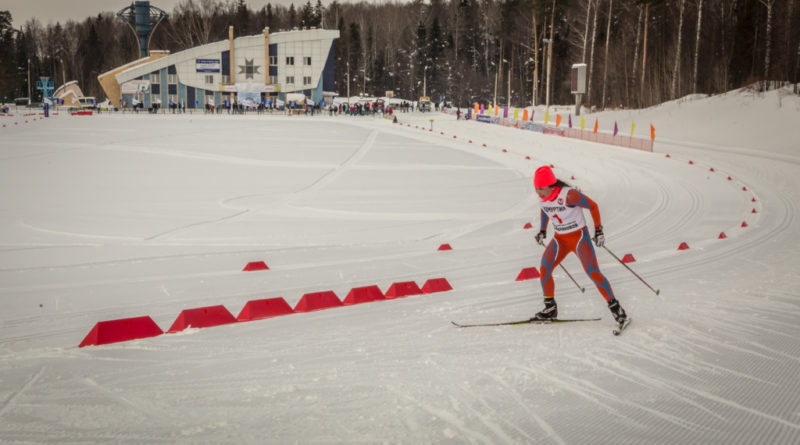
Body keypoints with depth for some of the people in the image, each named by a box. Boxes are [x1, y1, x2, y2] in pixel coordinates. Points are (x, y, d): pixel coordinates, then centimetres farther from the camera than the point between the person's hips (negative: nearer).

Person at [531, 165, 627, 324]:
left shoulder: (568, 194, -25)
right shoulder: (542, 197, -5)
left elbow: (593, 206, -14)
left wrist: (598, 230, -12)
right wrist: (542, 231, 16)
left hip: (579, 236, -6)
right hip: (560, 239, 6)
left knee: (593, 272, -11)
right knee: (544, 269, -9)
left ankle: (614, 306, 2)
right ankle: (550, 308, 5)